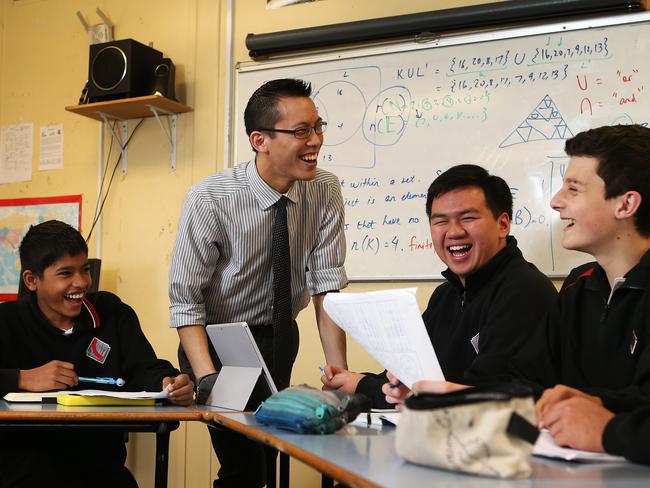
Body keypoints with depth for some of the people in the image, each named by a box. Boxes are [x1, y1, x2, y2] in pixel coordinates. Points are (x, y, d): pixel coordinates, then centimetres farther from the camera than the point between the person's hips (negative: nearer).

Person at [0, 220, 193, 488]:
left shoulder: (112, 312, 8)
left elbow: (143, 370, -1)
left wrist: (167, 383, -22)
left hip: (100, 460, 3)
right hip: (24, 457, -2)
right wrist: (22, 378, -20)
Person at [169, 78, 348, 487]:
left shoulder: (325, 191, -10)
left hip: (280, 338, 4)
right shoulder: (210, 199, -21)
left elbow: (327, 286, -11)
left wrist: (339, 375, -18)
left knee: (269, 452, 6)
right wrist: (207, 378, -31)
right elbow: (185, 300, -19)